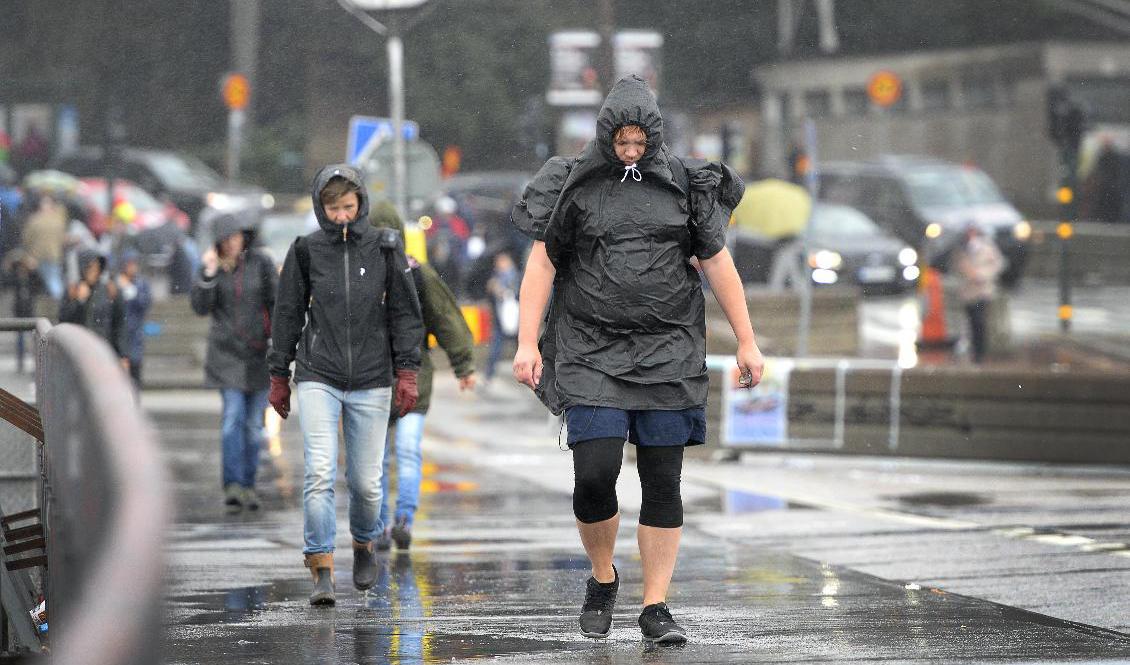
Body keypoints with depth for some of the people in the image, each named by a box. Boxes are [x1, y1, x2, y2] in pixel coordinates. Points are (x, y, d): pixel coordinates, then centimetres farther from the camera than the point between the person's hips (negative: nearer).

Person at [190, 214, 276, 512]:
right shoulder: (212, 266, 1)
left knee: (254, 422, 5)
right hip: (227, 351, -1)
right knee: (232, 415, -13)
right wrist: (208, 275, -19)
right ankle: (232, 485, -20)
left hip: (258, 350, 1)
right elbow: (200, 306, -6)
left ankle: (248, 484, 14)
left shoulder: (260, 263, -2)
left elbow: (276, 303, 1)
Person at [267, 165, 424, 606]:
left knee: (366, 480, 5)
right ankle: (322, 573, -14)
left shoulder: (384, 248, 2)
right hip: (318, 378, -1)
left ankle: (364, 544, 35)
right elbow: (288, 314, 9)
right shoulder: (306, 251, 2)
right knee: (320, 473, -15)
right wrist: (279, 377, 9)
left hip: (371, 380, 1)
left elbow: (405, 312, 5)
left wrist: (406, 373, -2)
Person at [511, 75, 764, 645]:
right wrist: (527, 343, -7)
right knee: (595, 475, -12)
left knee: (662, 482, -1)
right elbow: (541, 263, 1)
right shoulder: (574, 186, 1)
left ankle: (655, 609, 5)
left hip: (667, 355, 1)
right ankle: (602, 578, 15)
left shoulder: (683, 185, 4)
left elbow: (718, 263, 7)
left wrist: (747, 341, 5)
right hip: (592, 356, -1)